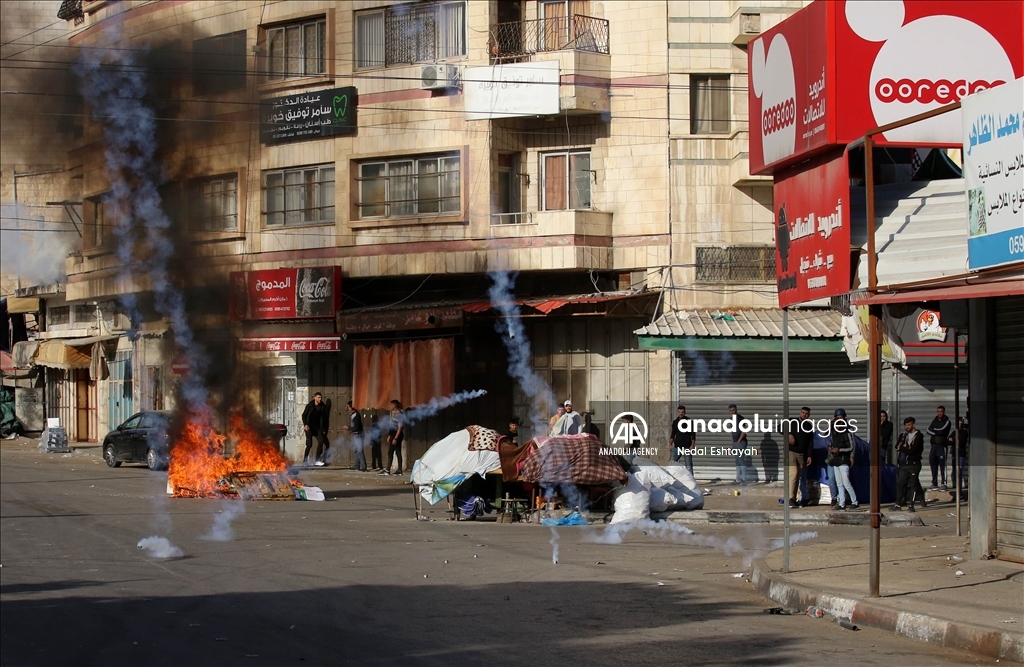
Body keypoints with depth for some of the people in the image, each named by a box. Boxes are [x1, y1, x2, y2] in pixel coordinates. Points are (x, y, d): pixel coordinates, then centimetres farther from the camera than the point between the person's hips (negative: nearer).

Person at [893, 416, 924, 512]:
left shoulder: (918, 436, -6)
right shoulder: (903, 435, 14)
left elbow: (913, 450, -15)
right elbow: (897, 446, 4)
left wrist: (902, 448, -6)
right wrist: (907, 448, -12)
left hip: (914, 464, -6)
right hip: (904, 464, 6)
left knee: (913, 484, -3)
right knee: (900, 483, 3)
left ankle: (911, 506, 0)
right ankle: (898, 504, 7)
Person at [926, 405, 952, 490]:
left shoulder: (947, 422, 0)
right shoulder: (934, 421, 17)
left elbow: (942, 431, -14)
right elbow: (929, 431, 4)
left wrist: (934, 430, 1)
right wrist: (937, 432, -9)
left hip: (942, 446, -6)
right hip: (933, 446, 6)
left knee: (942, 465, -9)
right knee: (933, 464, 7)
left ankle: (944, 483, -8)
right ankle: (934, 484, 13)